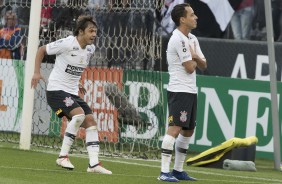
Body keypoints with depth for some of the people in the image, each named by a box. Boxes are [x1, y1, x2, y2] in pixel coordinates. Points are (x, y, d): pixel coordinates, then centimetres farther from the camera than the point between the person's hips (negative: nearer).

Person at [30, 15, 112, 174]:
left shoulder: (91, 49, 5)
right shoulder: (67, 44, -17)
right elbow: (42, 50, -5)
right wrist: (37, 72, -11)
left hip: (73, 92, 8)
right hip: (56, 89, -8)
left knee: (91, 121, -4)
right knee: (79, 114, -26)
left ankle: (94, 164, -5)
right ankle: (63, 156, -16)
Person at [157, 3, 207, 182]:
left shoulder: (192, 39, 15)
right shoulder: (178, 39, -15)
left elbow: (203, 65, 14)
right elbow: (190, 68, -16)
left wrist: (195, 57, -7)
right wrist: (194, 60, 6)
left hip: (191, 91, 10)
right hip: (179, 91, -10)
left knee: (188, 131, 12)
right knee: (175, 128, -16)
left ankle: (178, 170, 19)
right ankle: (164, 172, -20)